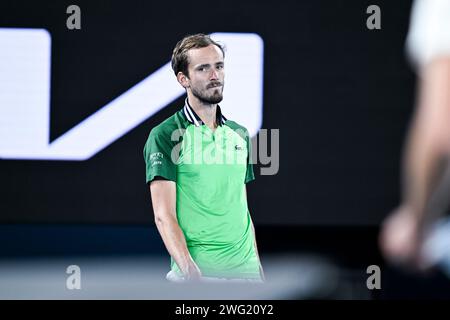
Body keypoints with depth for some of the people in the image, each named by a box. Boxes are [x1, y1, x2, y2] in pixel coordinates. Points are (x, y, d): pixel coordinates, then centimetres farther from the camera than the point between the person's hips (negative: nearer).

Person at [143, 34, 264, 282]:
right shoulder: (164, 136, -5)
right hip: (197, 272, -5)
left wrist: (258, 265, 10)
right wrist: (191, 271, -23)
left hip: (246, 270, 5)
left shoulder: (240, 135, 13)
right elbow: (164, 216, -12)